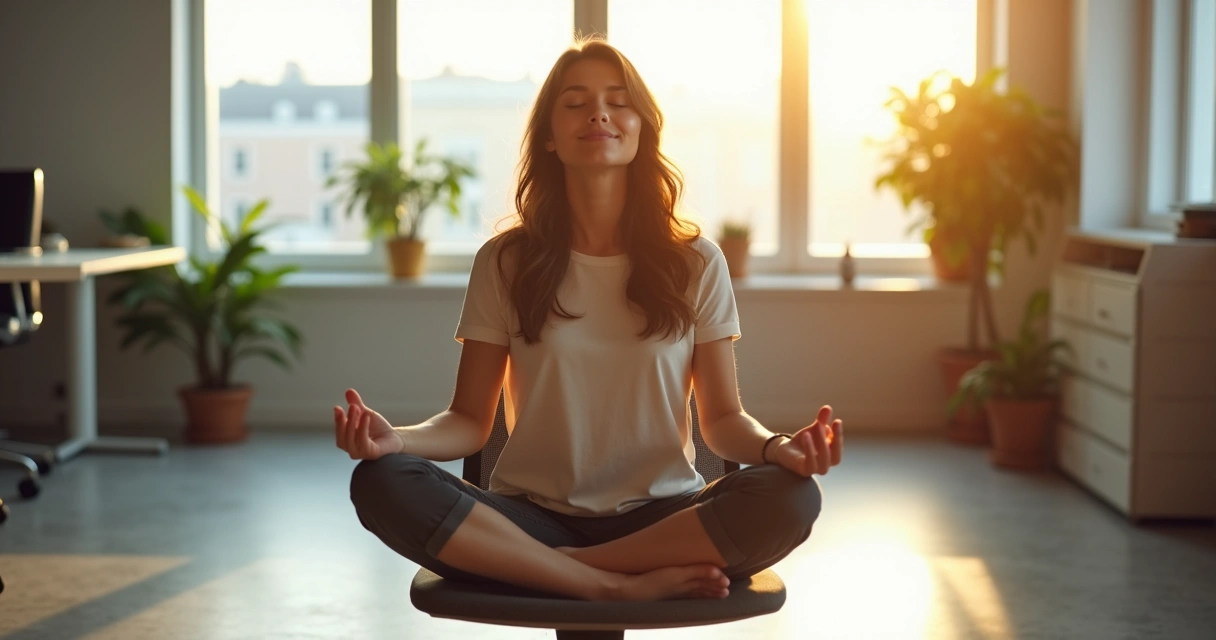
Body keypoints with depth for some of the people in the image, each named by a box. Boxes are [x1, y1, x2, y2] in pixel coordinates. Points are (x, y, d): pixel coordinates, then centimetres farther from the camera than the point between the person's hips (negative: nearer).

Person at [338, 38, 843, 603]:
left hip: (661, 519, 0)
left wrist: (776, 447, -18)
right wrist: (399, 438, -19)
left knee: (790, 497, -30)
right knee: (382, 482, -28)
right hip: (531, 520, 0)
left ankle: (560, 566, -21)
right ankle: (625, 586, -25)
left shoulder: (695, 263, 5)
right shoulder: (504, 262, 4)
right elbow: (471, 421, 3)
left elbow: (723, 419, 6)